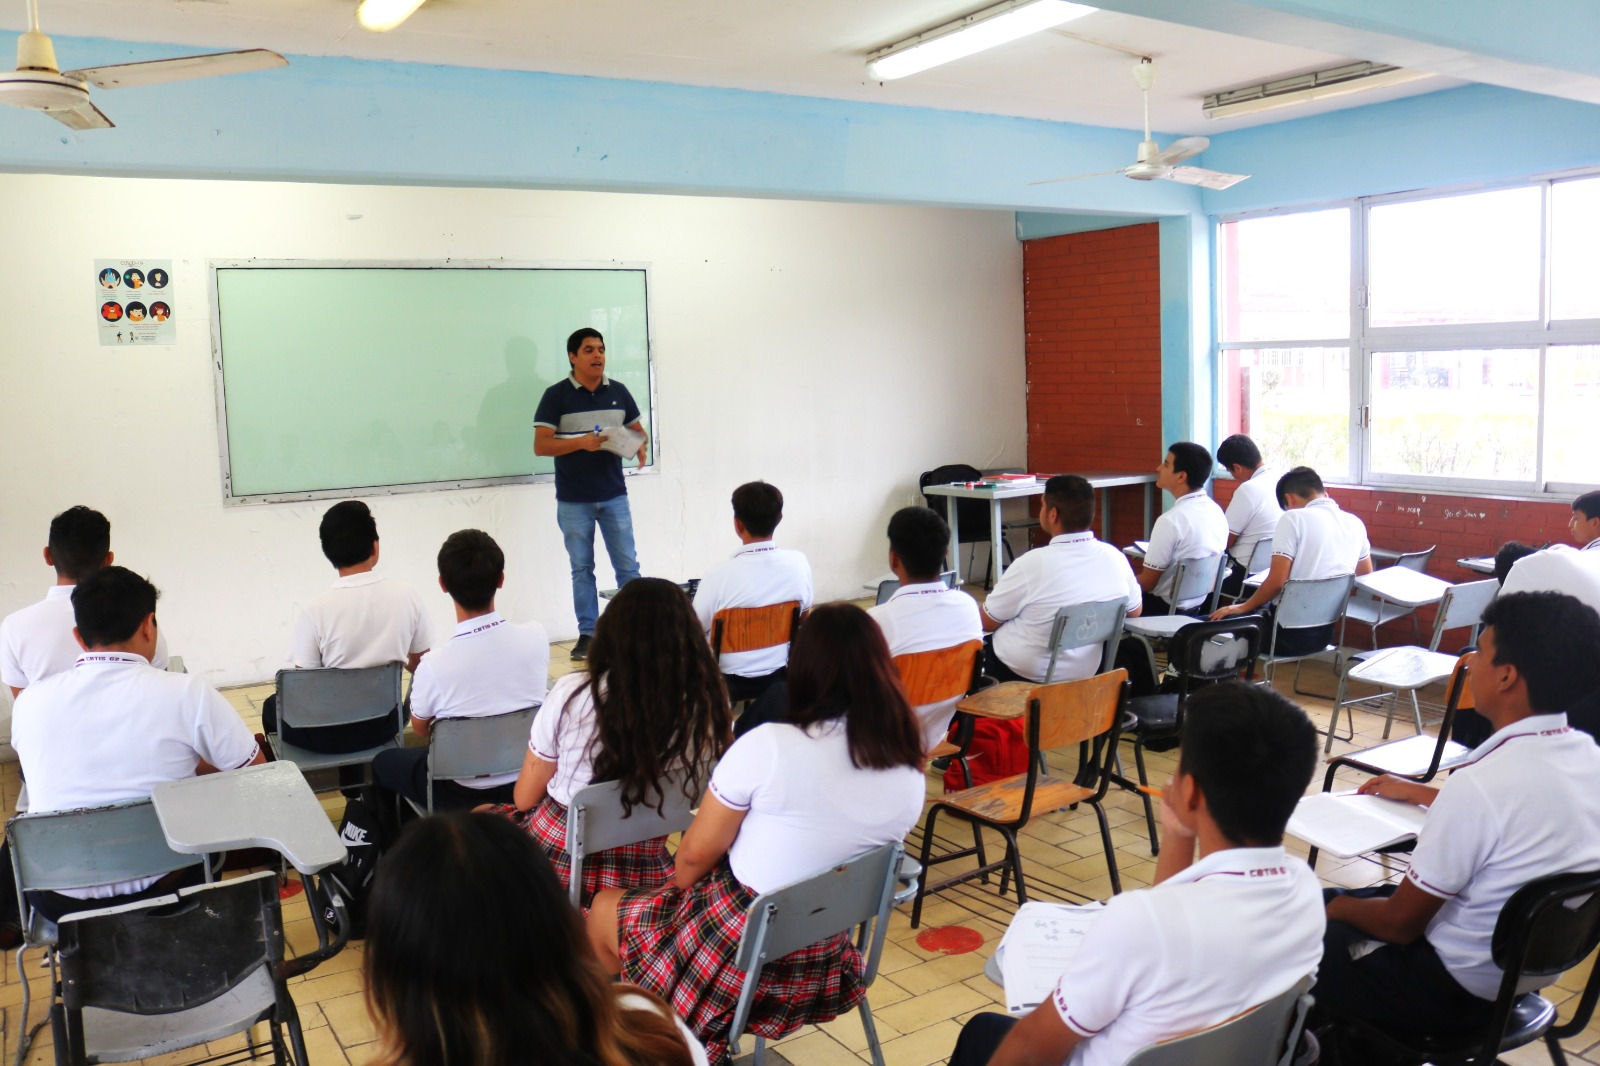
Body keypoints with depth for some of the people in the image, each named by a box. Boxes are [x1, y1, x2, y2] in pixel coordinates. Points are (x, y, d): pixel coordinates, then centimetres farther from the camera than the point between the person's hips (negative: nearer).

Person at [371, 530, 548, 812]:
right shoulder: (536, 636, -18)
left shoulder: (434, 665, -27)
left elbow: (420, 728, -5)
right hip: (526, 780, 4)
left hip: (464, 793, -4)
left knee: (383, 761, 26)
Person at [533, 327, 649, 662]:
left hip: (614, 495, 2)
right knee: (581, 568, 7)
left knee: (628, 565, 3)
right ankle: (587, 633, 15)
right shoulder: (556, 395, -5)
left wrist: (641, 447, -10)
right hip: (573, 500, -2)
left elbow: (638, 431, 14)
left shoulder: (618, 392, 5)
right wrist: (581, 442, -22)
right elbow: (540, 445, -10)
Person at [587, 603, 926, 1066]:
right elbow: (836, 849, 6)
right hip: (825, 961, 6)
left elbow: (697, 853, -14)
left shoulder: (769, 746, -24)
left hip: (742, 950, -5)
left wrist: (678, 886, 9)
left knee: (603, 912, 20)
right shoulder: (911, 774, -9)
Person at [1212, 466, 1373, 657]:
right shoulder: (1355, 523, 6)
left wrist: (1243, 607, -4)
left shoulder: (1293, 518, -13)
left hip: (1289, 631, -7)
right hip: (1325, 632, 7)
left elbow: (1276, 582, -19)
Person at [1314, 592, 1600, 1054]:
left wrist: (1341, 907, -1)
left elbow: (1401, 923, -21)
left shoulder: (1482, 783, -31)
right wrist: (1420, 793, 27)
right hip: (1525, 973, 8)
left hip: (1454, 989, -8)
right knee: (1349, 900, 21)